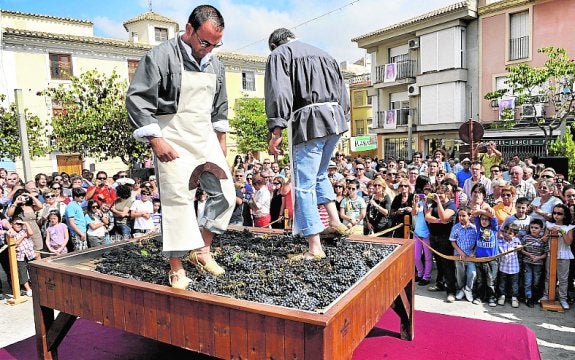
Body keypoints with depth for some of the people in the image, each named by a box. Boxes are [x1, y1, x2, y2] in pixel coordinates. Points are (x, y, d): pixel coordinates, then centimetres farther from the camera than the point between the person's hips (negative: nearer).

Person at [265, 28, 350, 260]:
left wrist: (276, 131, -13)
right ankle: (335, 222, 21)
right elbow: (342, 92, 21)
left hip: (309, 121, -7)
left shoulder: (279, 55, 7)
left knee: (304, 185, -2)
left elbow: (278, 93, -10)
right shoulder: (322, 54, 27)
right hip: (335, 118, 7)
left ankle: (315, 248, -2)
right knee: (320, 174, 26)